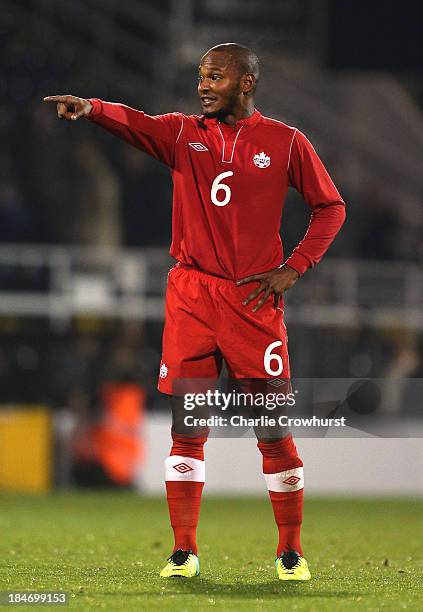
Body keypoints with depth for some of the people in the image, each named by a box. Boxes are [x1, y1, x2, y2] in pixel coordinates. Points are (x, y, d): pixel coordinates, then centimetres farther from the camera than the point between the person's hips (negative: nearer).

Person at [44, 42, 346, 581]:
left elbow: (330, 207, 11)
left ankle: (291, 552, 13)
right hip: (191, 295, 2)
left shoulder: (287, 143, 4)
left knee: (274, 430, 0)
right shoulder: (183, 134, 7)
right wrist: (89, 108, -35)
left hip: (253, 300, -2)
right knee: (186, 429, 0)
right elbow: (135, 124, -13)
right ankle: (183, 552, 8)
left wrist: (293, 269, -1)